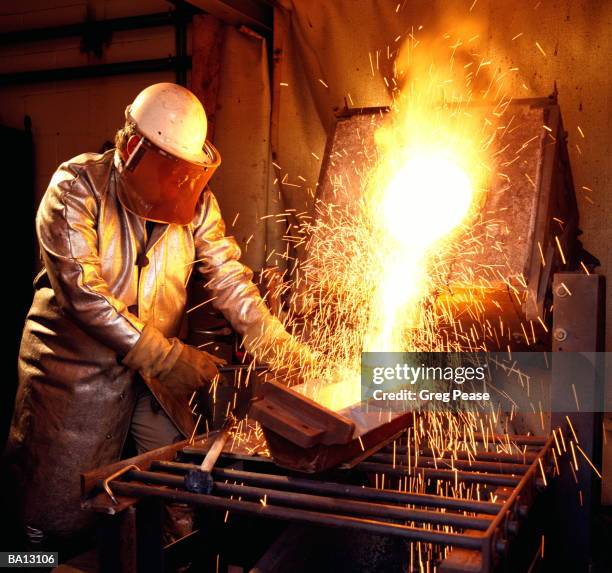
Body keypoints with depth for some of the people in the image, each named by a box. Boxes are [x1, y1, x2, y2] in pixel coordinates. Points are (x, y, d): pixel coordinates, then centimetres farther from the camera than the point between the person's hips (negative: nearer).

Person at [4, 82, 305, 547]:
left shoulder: (196, 201, 2)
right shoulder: (78, 187, -14)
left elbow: (227, 273, -3)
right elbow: (82, 290, -23)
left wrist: (271, 337, -21)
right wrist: (164, 359, -29)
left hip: (160, 368, 4)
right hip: (78, 365, -4)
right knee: (63, 513, 3)